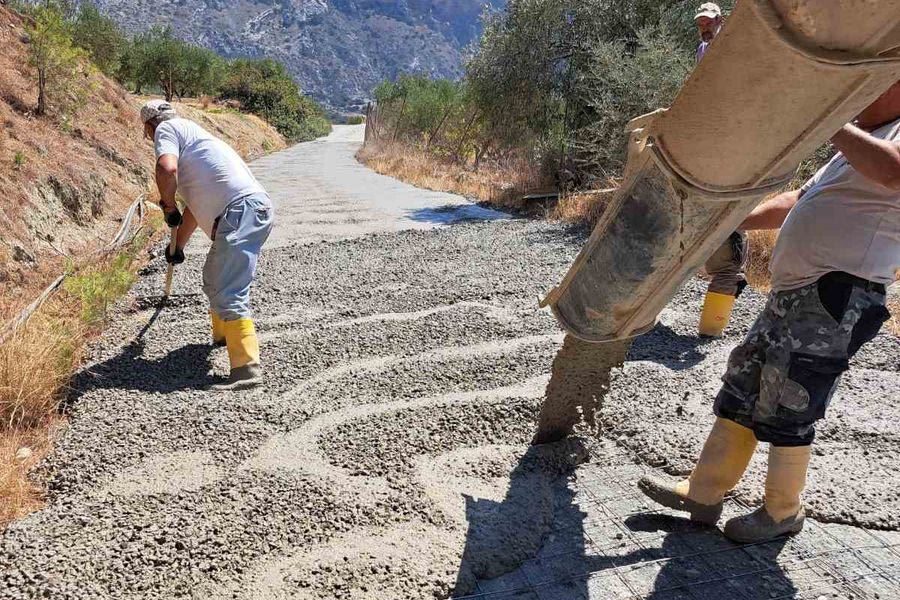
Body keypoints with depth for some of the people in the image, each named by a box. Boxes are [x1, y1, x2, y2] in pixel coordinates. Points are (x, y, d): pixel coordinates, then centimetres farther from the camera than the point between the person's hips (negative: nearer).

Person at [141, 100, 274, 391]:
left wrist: (168, 205, 1)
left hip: (241, 209, -10)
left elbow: (166, 168, -17)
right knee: (214, 279, 28)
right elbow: (195, 204, 42)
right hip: (255, 209, 10)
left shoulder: (166, 129, 7)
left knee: (228, 293, -15)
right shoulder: (189, 137, 35)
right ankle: (224, 335, 46)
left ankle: (248, 368, -20)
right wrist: (178, 246, 49)